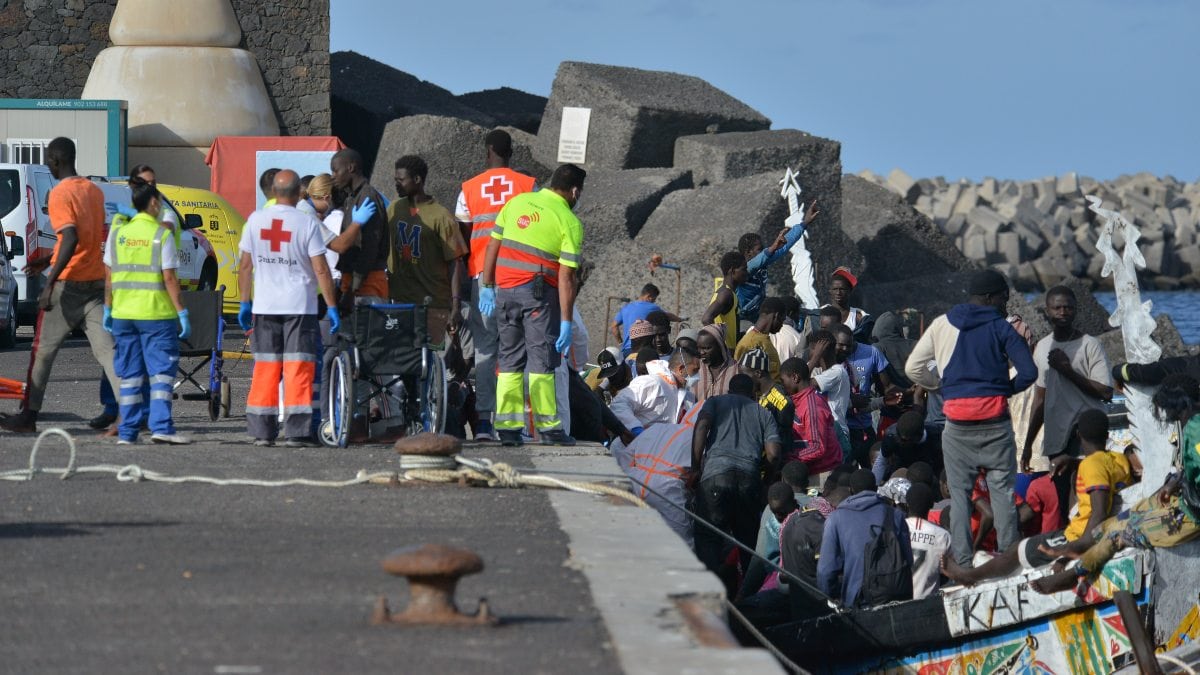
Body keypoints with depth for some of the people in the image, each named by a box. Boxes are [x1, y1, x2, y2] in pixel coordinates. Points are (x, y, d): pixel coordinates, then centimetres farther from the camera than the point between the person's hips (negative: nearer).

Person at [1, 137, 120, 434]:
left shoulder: (60, 194, -11)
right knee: (106, 348, -1)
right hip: (96, 281, 6)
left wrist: (50, 283, -24)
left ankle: (29, 415, 14)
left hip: (68, 284, -6)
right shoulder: (94, 191, 13)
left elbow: (71, 239, -23)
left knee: (42, 350, 7)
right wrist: (48, 261, 30)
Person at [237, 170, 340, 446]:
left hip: (264, 306, 3)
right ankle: (296, 432, -5)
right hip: (299, 306, -3)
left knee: (265, 368, 9)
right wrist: (331, 307, -2)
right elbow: (321, 269, -9)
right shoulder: (308, 224, -8)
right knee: (298, 368, -1)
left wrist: (245, 302, 15)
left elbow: (245, 265, 6)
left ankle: (262, 431, 9)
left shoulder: (255, 220, 2)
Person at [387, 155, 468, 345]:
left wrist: (455, 307, -14)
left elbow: (455, 263, -9)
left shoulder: (441, 217, -9)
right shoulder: (394, 210, 9)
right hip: (400, 301, 5)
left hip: (433, 302, -5)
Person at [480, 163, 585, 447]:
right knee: (542, 360, 0)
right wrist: (566, 322, -9)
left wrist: (487, 286, 15)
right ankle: (548, 428, -1)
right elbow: (566, 276, -10)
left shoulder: (518, 202, 8)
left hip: (504, 290, 4)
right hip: (539, 294, -4)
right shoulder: (569, 222, -5)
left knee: (510, 358, 10)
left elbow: (492, 246, 8)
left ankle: (507, 427, 7)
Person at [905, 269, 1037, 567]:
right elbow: (1029, 372, -7)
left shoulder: (942, 324, 7)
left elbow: (913, 368, 7)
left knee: (959, 492, 5)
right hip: (994, 418, -2)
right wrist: (1006, 389, 10)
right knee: (1002, 488, 4)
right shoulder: (1000, 328, 0)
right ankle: (1007, 555, -1)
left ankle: (962, 562, 2)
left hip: (957, 421, 2)